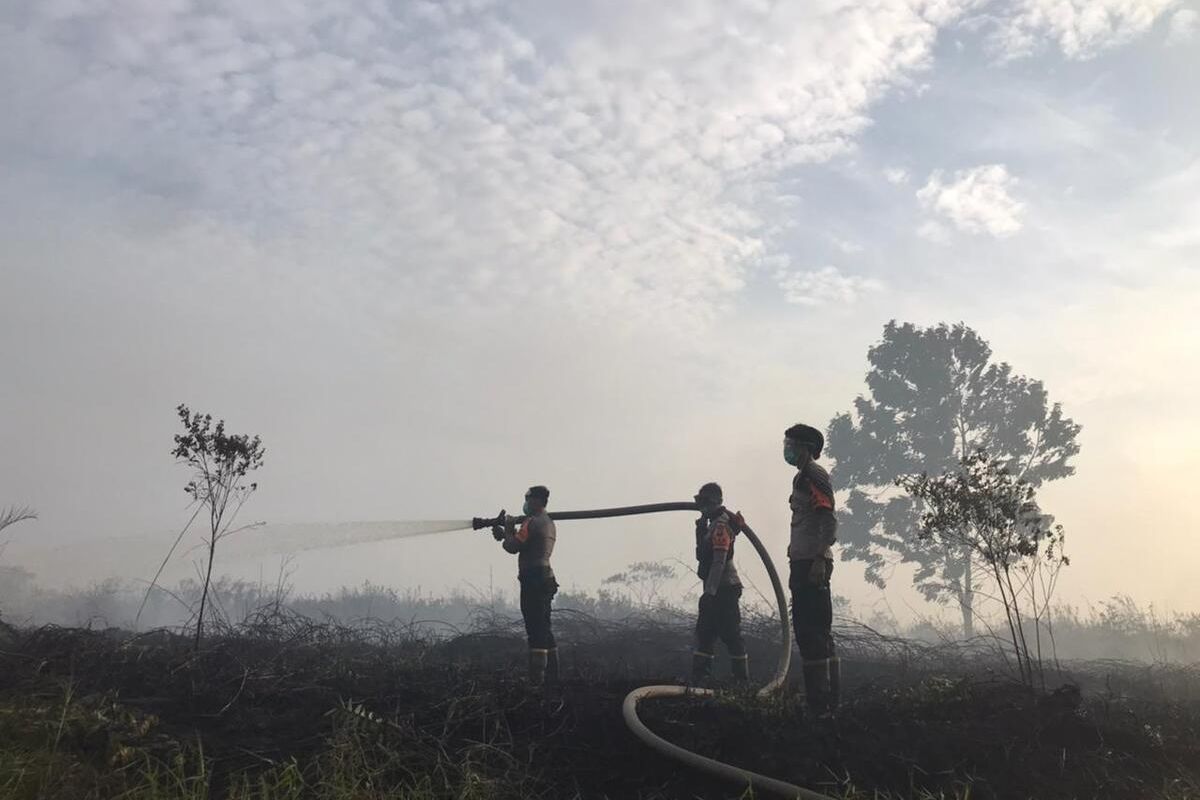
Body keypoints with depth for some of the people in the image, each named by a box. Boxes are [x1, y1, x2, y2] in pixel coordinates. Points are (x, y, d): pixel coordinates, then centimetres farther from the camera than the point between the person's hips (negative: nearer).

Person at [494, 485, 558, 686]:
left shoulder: (532, 522, -12)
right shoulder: (549, 523, 19)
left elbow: (513, 547, -14)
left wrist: (506, 533, 5)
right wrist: (509, 534, 15)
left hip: (533, 580, -10)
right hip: (546, 578, 10)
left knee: (535, 630, -10)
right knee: (544, 628, 14)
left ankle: (536, 678, -11)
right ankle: (552, 675, 17)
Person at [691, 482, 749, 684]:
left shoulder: (721, 525, -15)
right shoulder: (714, 524, 17)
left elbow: (719, 561, -22)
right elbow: (703, 553, 25)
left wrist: (710, 591, -23)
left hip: (723, 589, -11)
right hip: (716, 590, 11)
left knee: (730, 634, -7)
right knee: (704, 633, 11)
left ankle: (743, 679, -2)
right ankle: (698, 677, 14)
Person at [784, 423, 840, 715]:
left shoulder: (815, 475, -9)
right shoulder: (802, 478, 20)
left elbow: (828, 521, -17)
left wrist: (820, 560, -23)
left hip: (813, 564, -11)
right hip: (803, 563, 11)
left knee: (813, 631, -11)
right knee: (808, 631, 13)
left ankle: (823, 700, -9)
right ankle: (825, 700, 20)